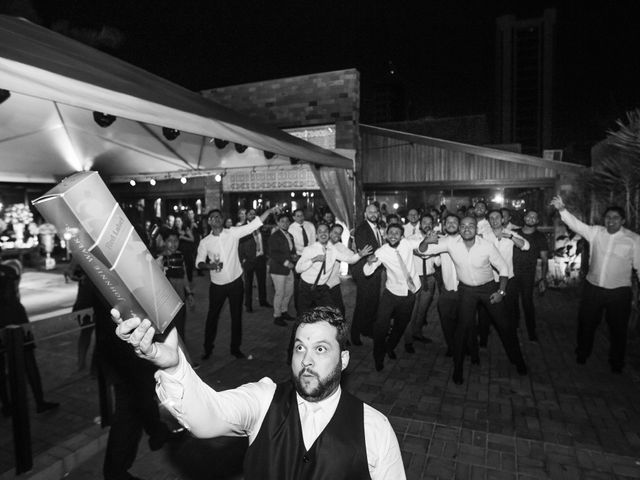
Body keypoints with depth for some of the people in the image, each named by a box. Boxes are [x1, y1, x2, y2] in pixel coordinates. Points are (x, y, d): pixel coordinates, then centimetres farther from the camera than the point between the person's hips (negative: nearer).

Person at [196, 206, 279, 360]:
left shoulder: (233, 232, -6)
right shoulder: (205, 242, -3)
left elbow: (254, 224, -13)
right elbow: (199, 262, 1)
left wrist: (269, 211, -23)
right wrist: (209, 265, -21)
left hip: (235, 282, 0)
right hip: (217, 285, 0)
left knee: (237, 316, 10)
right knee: (212, 316, 11)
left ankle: (235, 348, 27)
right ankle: (208, 348, 30)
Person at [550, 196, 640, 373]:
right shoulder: (596, 232, -3)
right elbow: (576, 224, -14)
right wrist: (562, 209, -31)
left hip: (619, 292, -1)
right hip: (592, 287, 1)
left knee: (618, 328, 13)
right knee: (586, 323, 15)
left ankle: (616, 363, 36)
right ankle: (582, 354, 38)